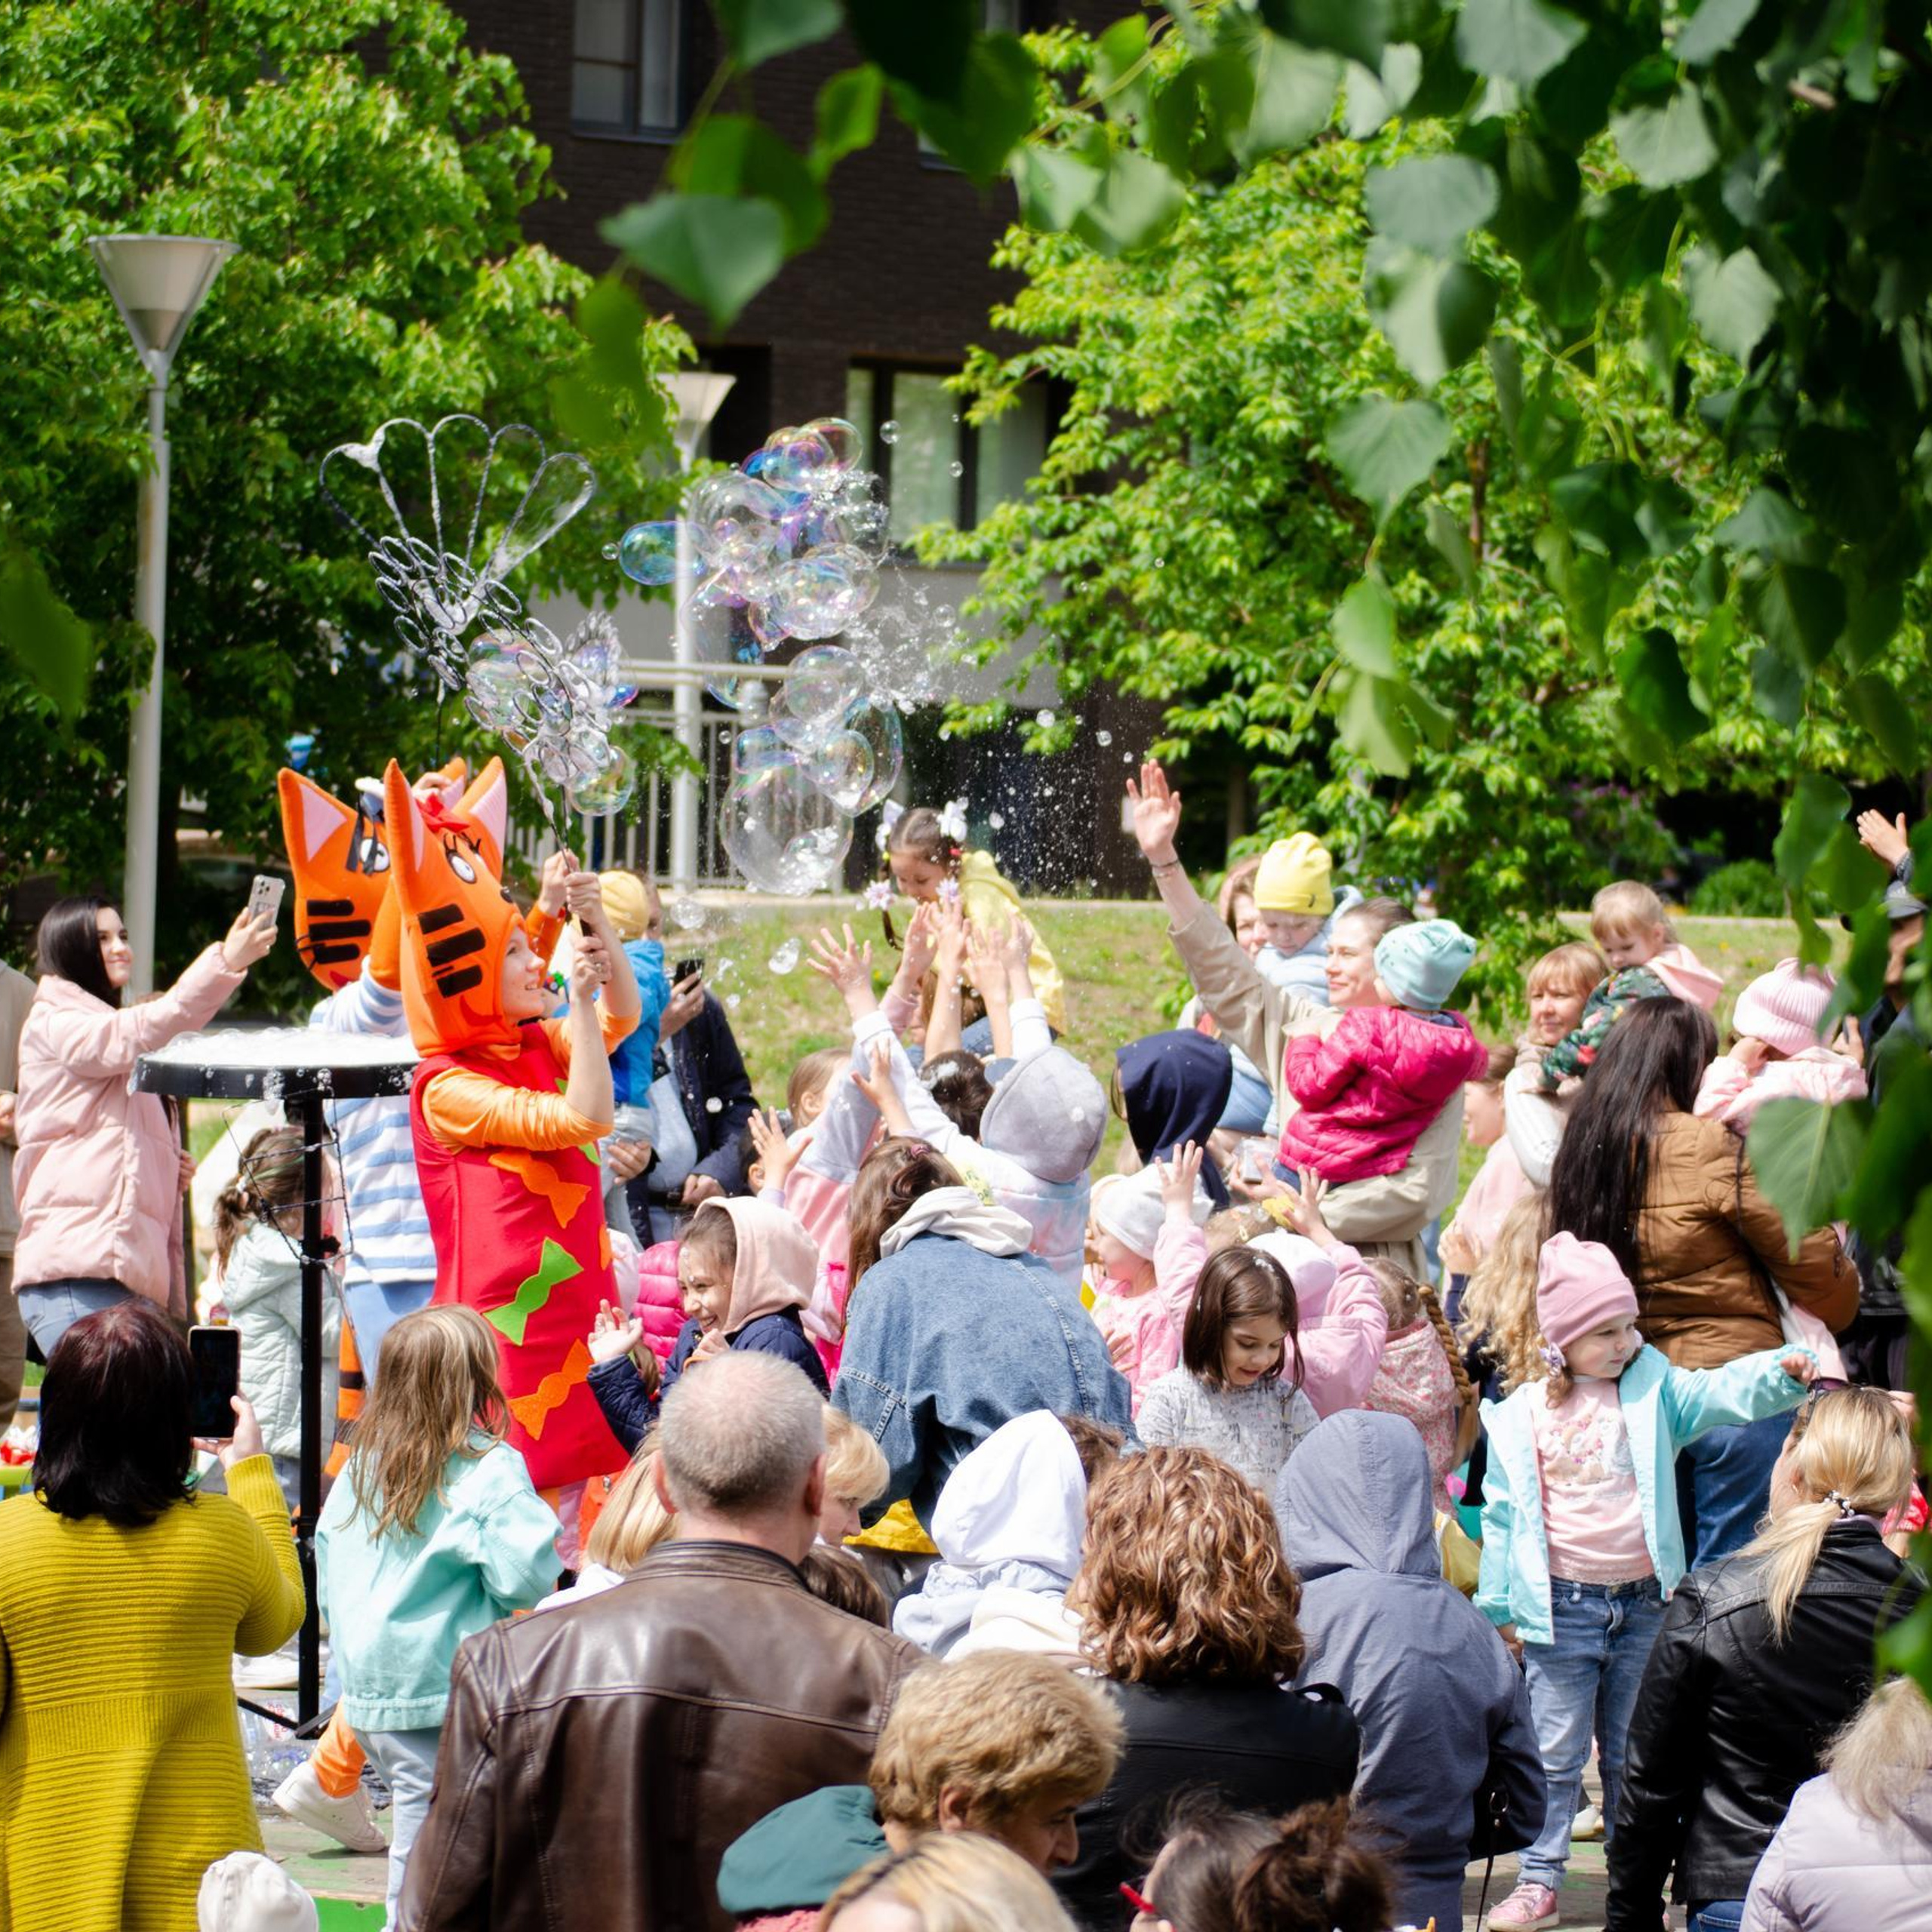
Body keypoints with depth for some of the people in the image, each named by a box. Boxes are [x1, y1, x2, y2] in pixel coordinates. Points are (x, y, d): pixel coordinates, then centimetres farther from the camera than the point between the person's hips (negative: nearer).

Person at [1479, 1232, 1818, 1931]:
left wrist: (1780, 1373, -33)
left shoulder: (1653, 1393, 1)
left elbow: (1720, 1393, -14)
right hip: (1561, 1606, -1)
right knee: (1554, 1754, 3)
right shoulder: (1523, 1417, -2)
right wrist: (1497, 1605, 4)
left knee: (1633, 1754, 11)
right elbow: (1503, 1515, 3)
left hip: (1644, 1604, 1)